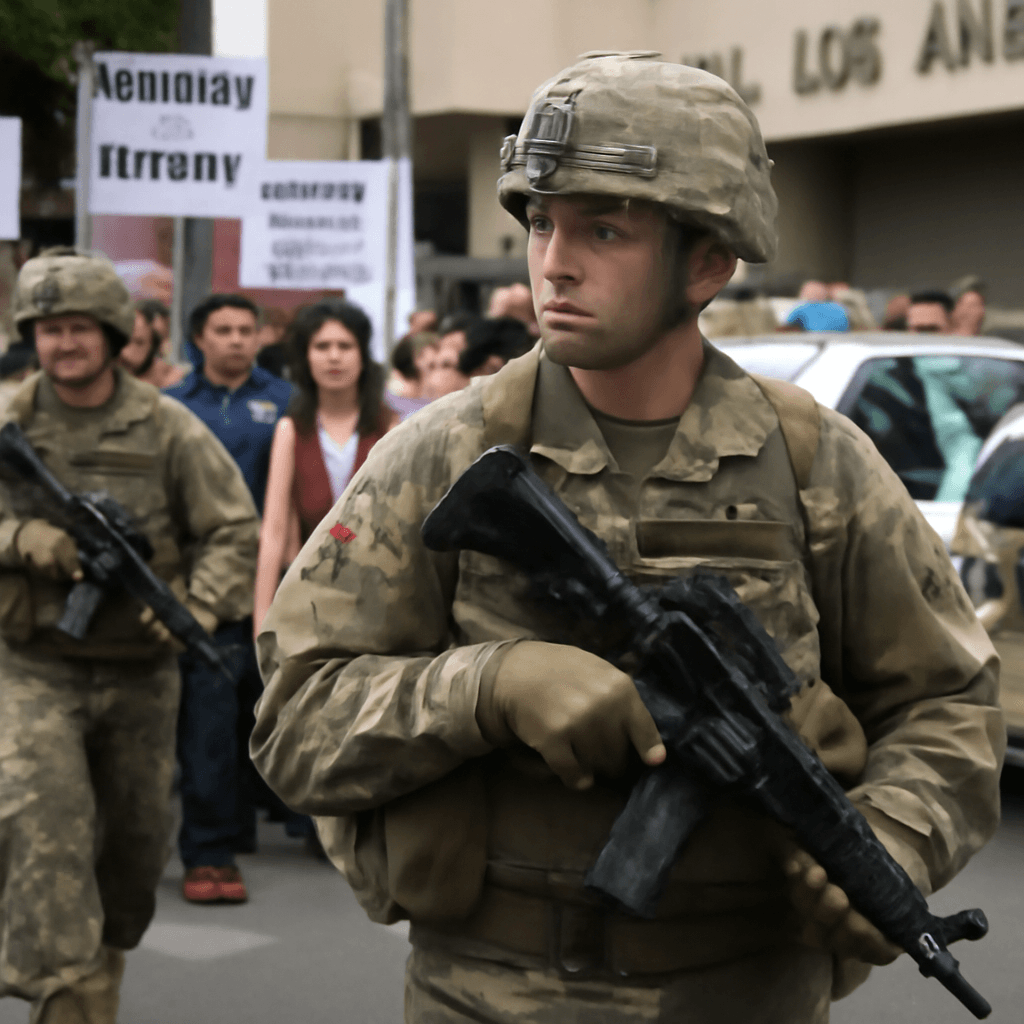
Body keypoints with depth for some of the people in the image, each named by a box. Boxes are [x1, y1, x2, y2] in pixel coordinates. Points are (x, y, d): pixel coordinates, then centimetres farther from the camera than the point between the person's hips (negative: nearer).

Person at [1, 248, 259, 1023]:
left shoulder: (167, 428, -2)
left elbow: (234, 529, 0)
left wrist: (201, 605, -16)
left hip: (140, 673, 2)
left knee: (137, 839, 15)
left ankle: (104, 959, 40)